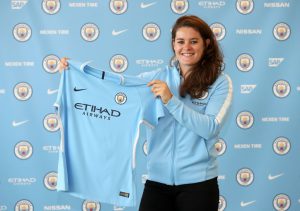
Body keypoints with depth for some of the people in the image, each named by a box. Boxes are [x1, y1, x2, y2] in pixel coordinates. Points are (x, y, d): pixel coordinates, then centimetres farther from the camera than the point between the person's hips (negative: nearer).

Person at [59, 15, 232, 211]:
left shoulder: (220, 82, -2)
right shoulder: (158, 77, 7)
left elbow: (210, 128, -13)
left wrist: (170, 101, -18)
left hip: (197, 183, -2)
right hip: (158, 180, 2)